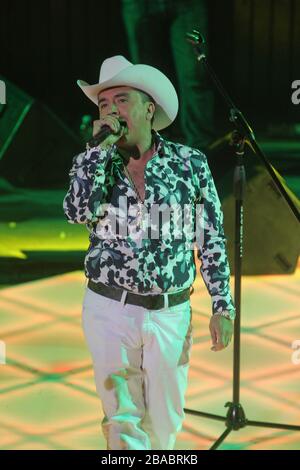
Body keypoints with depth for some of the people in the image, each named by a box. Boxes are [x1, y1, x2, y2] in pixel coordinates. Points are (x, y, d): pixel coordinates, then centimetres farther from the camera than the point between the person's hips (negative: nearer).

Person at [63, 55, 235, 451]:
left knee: (164, 423, 11)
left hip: (171, 314, 1)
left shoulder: (190, 163, 1)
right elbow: (78, 212, -19)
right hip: (110, 312, 0)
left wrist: (223, 307, -1)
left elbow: (212, 240, 3)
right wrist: (101, 147, -15)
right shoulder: (93, 163, 2)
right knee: (123, 422, 2)